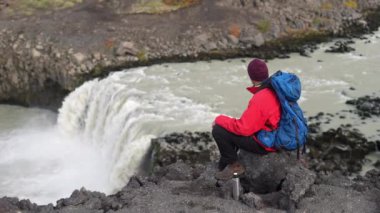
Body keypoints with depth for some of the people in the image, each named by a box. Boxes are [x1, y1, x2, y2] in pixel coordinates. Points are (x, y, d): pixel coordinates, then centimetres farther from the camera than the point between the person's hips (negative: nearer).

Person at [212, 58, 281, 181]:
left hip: (264, 143, -10)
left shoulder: (260, 99, -29)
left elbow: (243, 127, -27)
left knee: (218, 130, -13)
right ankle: (224, 166, 26)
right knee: (230, 127, 24)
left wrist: (220, 119, -12)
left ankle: (234, 166, 3)